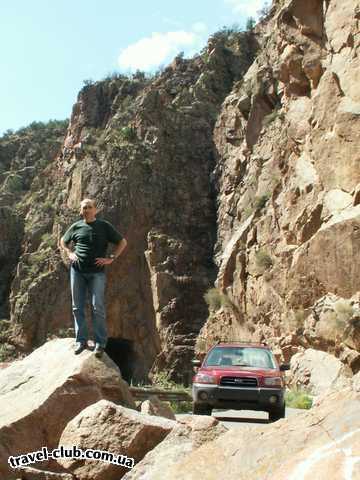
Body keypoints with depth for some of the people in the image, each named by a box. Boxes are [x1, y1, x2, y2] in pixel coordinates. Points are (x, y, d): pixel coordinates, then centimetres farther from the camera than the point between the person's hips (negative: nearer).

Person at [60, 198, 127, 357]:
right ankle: (81, 340, 16)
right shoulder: (76, 227, 9)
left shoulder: (104, 226, 2)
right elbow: (63, 241, 25)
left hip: (97, 272, -3)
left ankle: (100, 343, 3)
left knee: (97, 308, -6)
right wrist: (69, 254, 8)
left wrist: (111, 259, -3)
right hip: (77, 270, 3)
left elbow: (123, 242, 5)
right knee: (77, 307, 6)